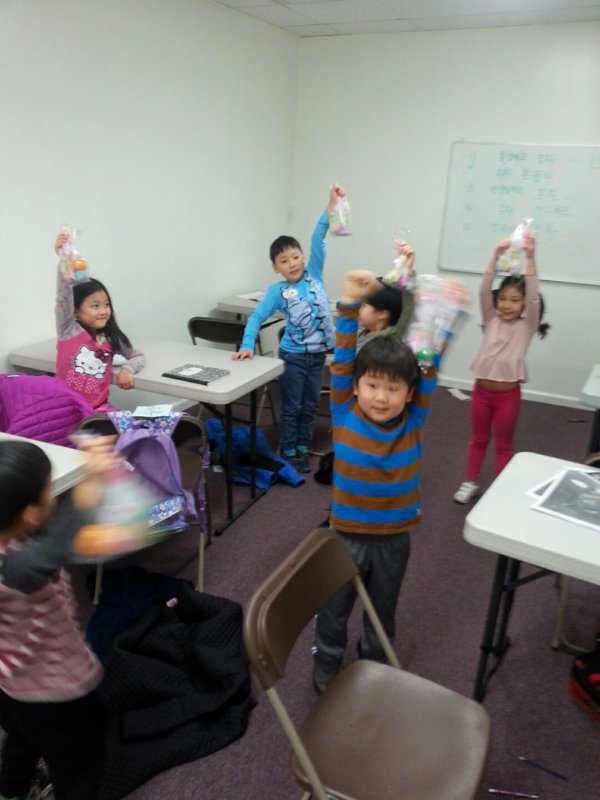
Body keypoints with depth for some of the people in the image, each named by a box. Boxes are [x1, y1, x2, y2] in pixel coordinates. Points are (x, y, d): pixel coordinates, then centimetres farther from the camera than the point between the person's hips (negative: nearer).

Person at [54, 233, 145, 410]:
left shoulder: (111, 338, 6)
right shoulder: (69, 330, -4)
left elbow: (138, 356, 17)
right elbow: (64, 297, -19)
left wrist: (127, 369, -6)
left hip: (99, 408, 3)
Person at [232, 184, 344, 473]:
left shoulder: (314, 275, 0)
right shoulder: (277, 291, -7)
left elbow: (318, 240, -10)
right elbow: (257, 318, -7)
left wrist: (331, 206, -19)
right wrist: (247, 346, -21)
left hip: (319, 355, 3)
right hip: (293, 356, -3)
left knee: (309, 406, 15)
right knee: (291, 408, 8)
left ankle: (302, 448, 29)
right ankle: (288, 452, 22)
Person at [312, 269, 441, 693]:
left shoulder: (414, 419, -13)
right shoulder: (344, 414, -16)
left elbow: (430, 369, -22)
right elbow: (343, 360, -25)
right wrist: (350, 305, -36)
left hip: (395, 538, 2)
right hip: (347, 534, -1)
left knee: (383, 609, 24)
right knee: (334, 608, 19)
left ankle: (374, 665, 50)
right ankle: (327, 664, 46)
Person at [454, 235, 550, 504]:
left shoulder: (526, 326, -5)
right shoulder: (491, 320, 1)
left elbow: (533, 297, -20)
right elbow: (483, 290, -11)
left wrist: (530, 258, -29)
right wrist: (497, 255, -22)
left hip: (508, 393, -2)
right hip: (482, 389, 2)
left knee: (503, 444, 12)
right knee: (478, 439, 17)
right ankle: (471, 483, 31)